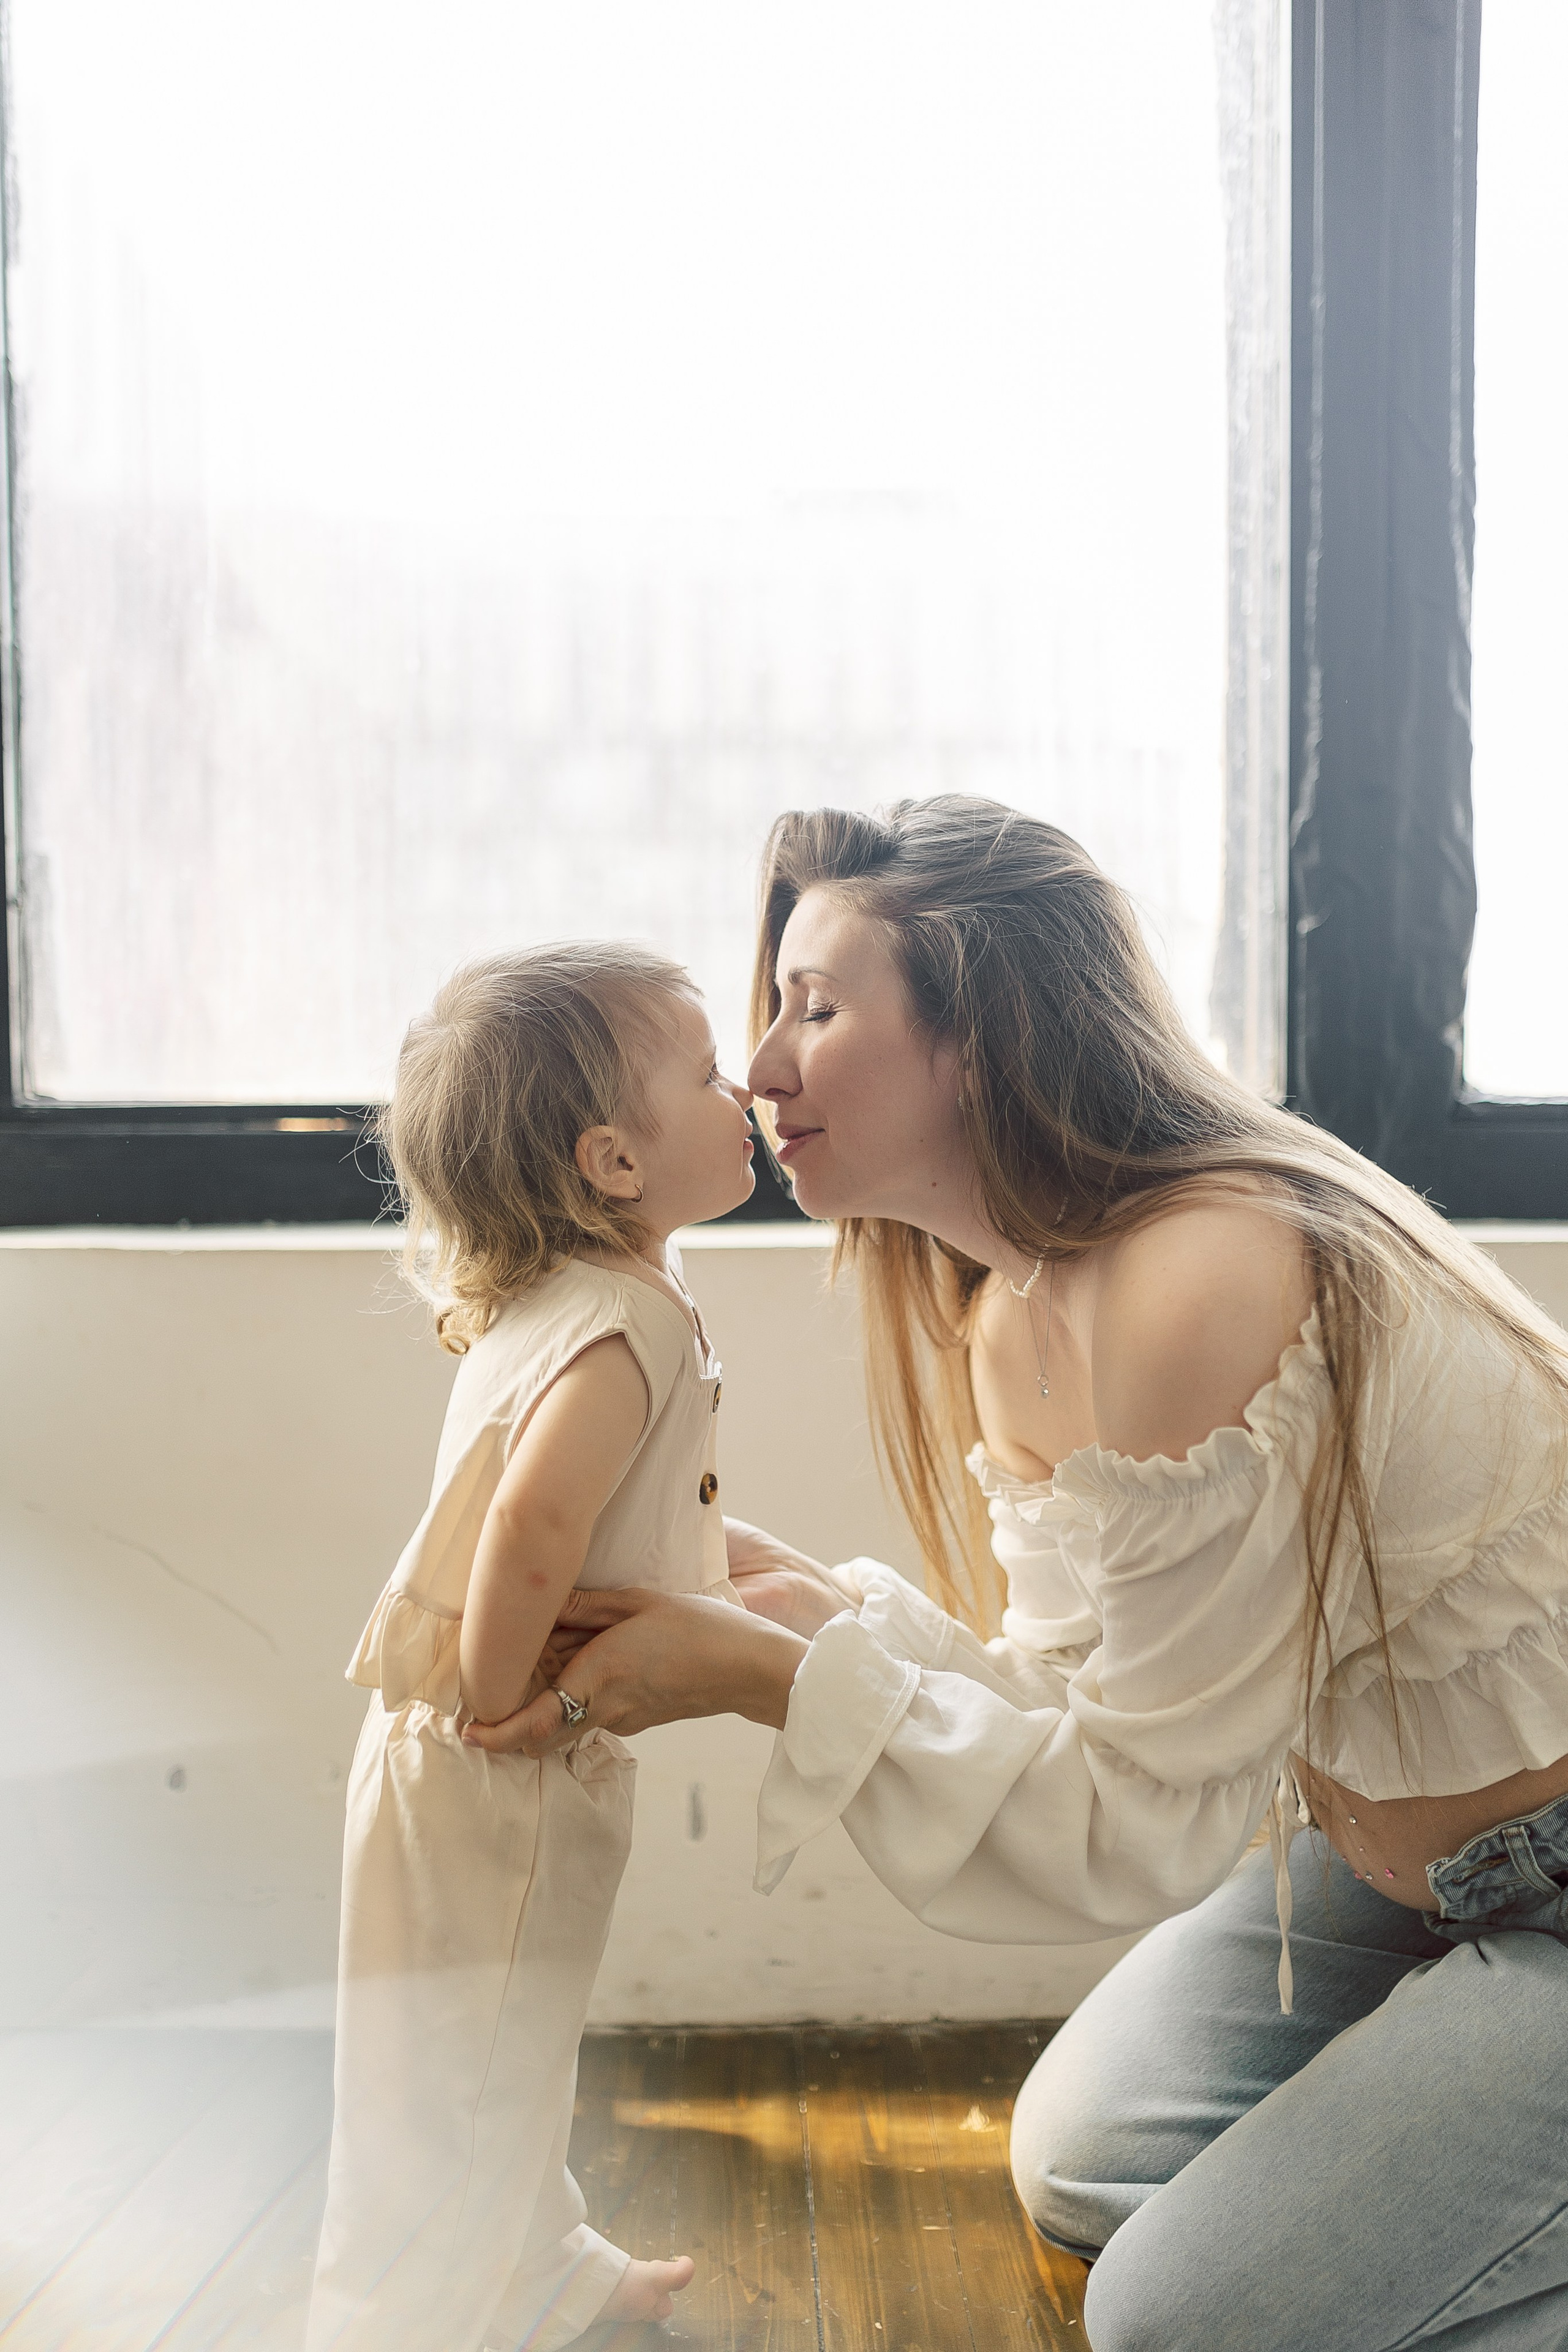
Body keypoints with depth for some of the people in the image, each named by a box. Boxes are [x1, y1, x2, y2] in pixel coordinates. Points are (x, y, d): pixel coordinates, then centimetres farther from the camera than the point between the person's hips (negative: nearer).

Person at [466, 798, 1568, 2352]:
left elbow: (1137, 1821, -25)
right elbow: (1079, 1704, 4)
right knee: (1076, 2168, 17)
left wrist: (754, 1678, -24)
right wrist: (813, 1604, -5)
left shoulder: (1194, 1290, -32)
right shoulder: (1009, 1328, -1)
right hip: (1401, 1856, 9)